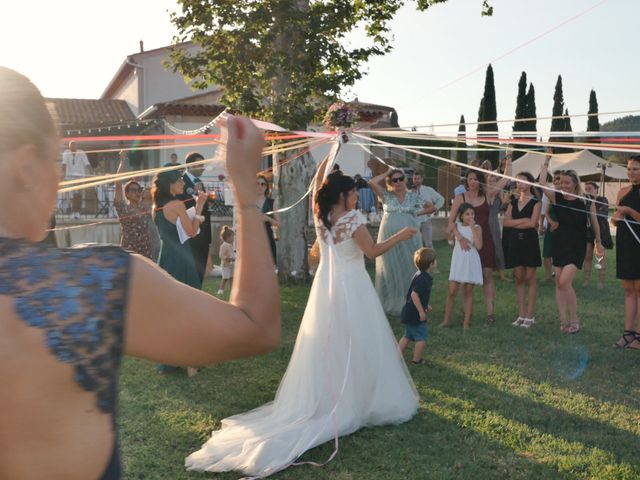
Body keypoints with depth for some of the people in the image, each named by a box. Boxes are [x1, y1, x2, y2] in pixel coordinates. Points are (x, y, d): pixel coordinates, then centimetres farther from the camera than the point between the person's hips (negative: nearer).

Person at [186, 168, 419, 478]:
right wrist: (400, 236, -1)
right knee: (356, 346, 4)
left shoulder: (320, 216, 2)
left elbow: (317, 185, 18)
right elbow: (372, 251, -12)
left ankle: (324, 399, 20)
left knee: (326, 345, 13)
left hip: (326, 286, 6)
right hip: (351, 286, -6)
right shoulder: (353, 219, -15)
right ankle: (360, 400, 14)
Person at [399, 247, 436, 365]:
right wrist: (421, 311, -23)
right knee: (421, 338, 4)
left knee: (407, 336, 18)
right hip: (415, 315, -10)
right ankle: (417, 360, 14)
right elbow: (414, 294, -29)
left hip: (408, 314, 10)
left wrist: (425, 305, 21)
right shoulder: (424, 279, -22)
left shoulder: (419, 275, 9)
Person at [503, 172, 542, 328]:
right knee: (519, 278, 5)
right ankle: (521, 314, 11)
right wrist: (524, 220, -9)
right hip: (515, 242, 5)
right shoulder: (513, 202, 13)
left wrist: (515, 223, -5)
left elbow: (532, 223, -14)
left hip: (530, 241, -5)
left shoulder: (535, 202, -1)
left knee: (530, 278, -1)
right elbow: (506, 222, 0)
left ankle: (530, 315, 4)